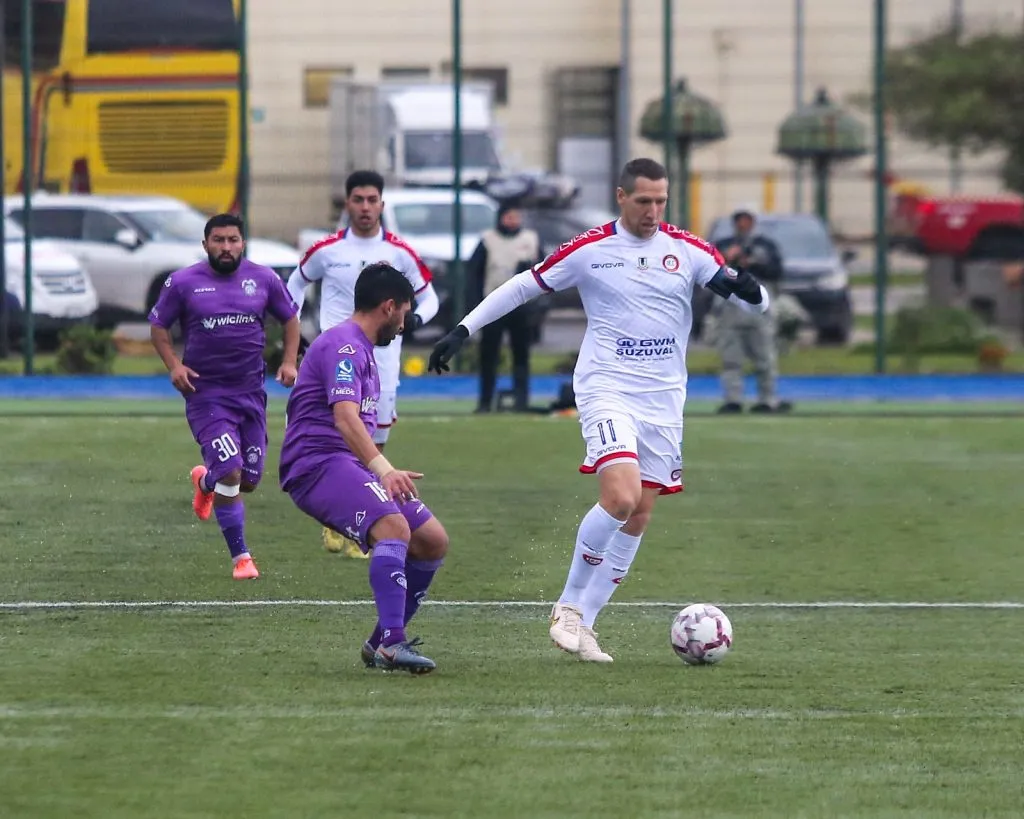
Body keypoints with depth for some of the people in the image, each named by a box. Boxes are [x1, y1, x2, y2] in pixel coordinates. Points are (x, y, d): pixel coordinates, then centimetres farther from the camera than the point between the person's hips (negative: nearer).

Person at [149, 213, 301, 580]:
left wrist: (289, 361, 1)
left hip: (251, 392, 4)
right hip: (206, 394, -4)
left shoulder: (264, 279, 2)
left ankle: (205, 481, 46)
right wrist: (173, 365, -8)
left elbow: (290, 318, 15)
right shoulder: (183, 282, -4)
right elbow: (158, 325, 6)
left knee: (249, 480, 9)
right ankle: (240, 557, -4)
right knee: (230, 472, -17)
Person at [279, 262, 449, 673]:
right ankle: (392, 643, -40)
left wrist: (383, 472, 44)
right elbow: (345, 417, -26)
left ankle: (381, 643, 11)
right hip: (318, 463, -10)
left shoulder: (362, 349, 24)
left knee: (433, 542, 4)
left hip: (350, 466, 10)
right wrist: (383, 469, -38)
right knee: (394, 527, -32)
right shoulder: (343, 345, -11)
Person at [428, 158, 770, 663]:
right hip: (607, 391, -4)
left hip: (663, 401, 4)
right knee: (620, 497, -23)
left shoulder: (687, 251, 3)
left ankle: (582, 623, 12)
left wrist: (746, 289, -23)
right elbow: (525, 286, 7)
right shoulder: (589, 250, -3)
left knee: (638, 517, 3)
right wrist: (464, 329, 4)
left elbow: (755, 300, 2)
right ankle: (569, 606, -5)